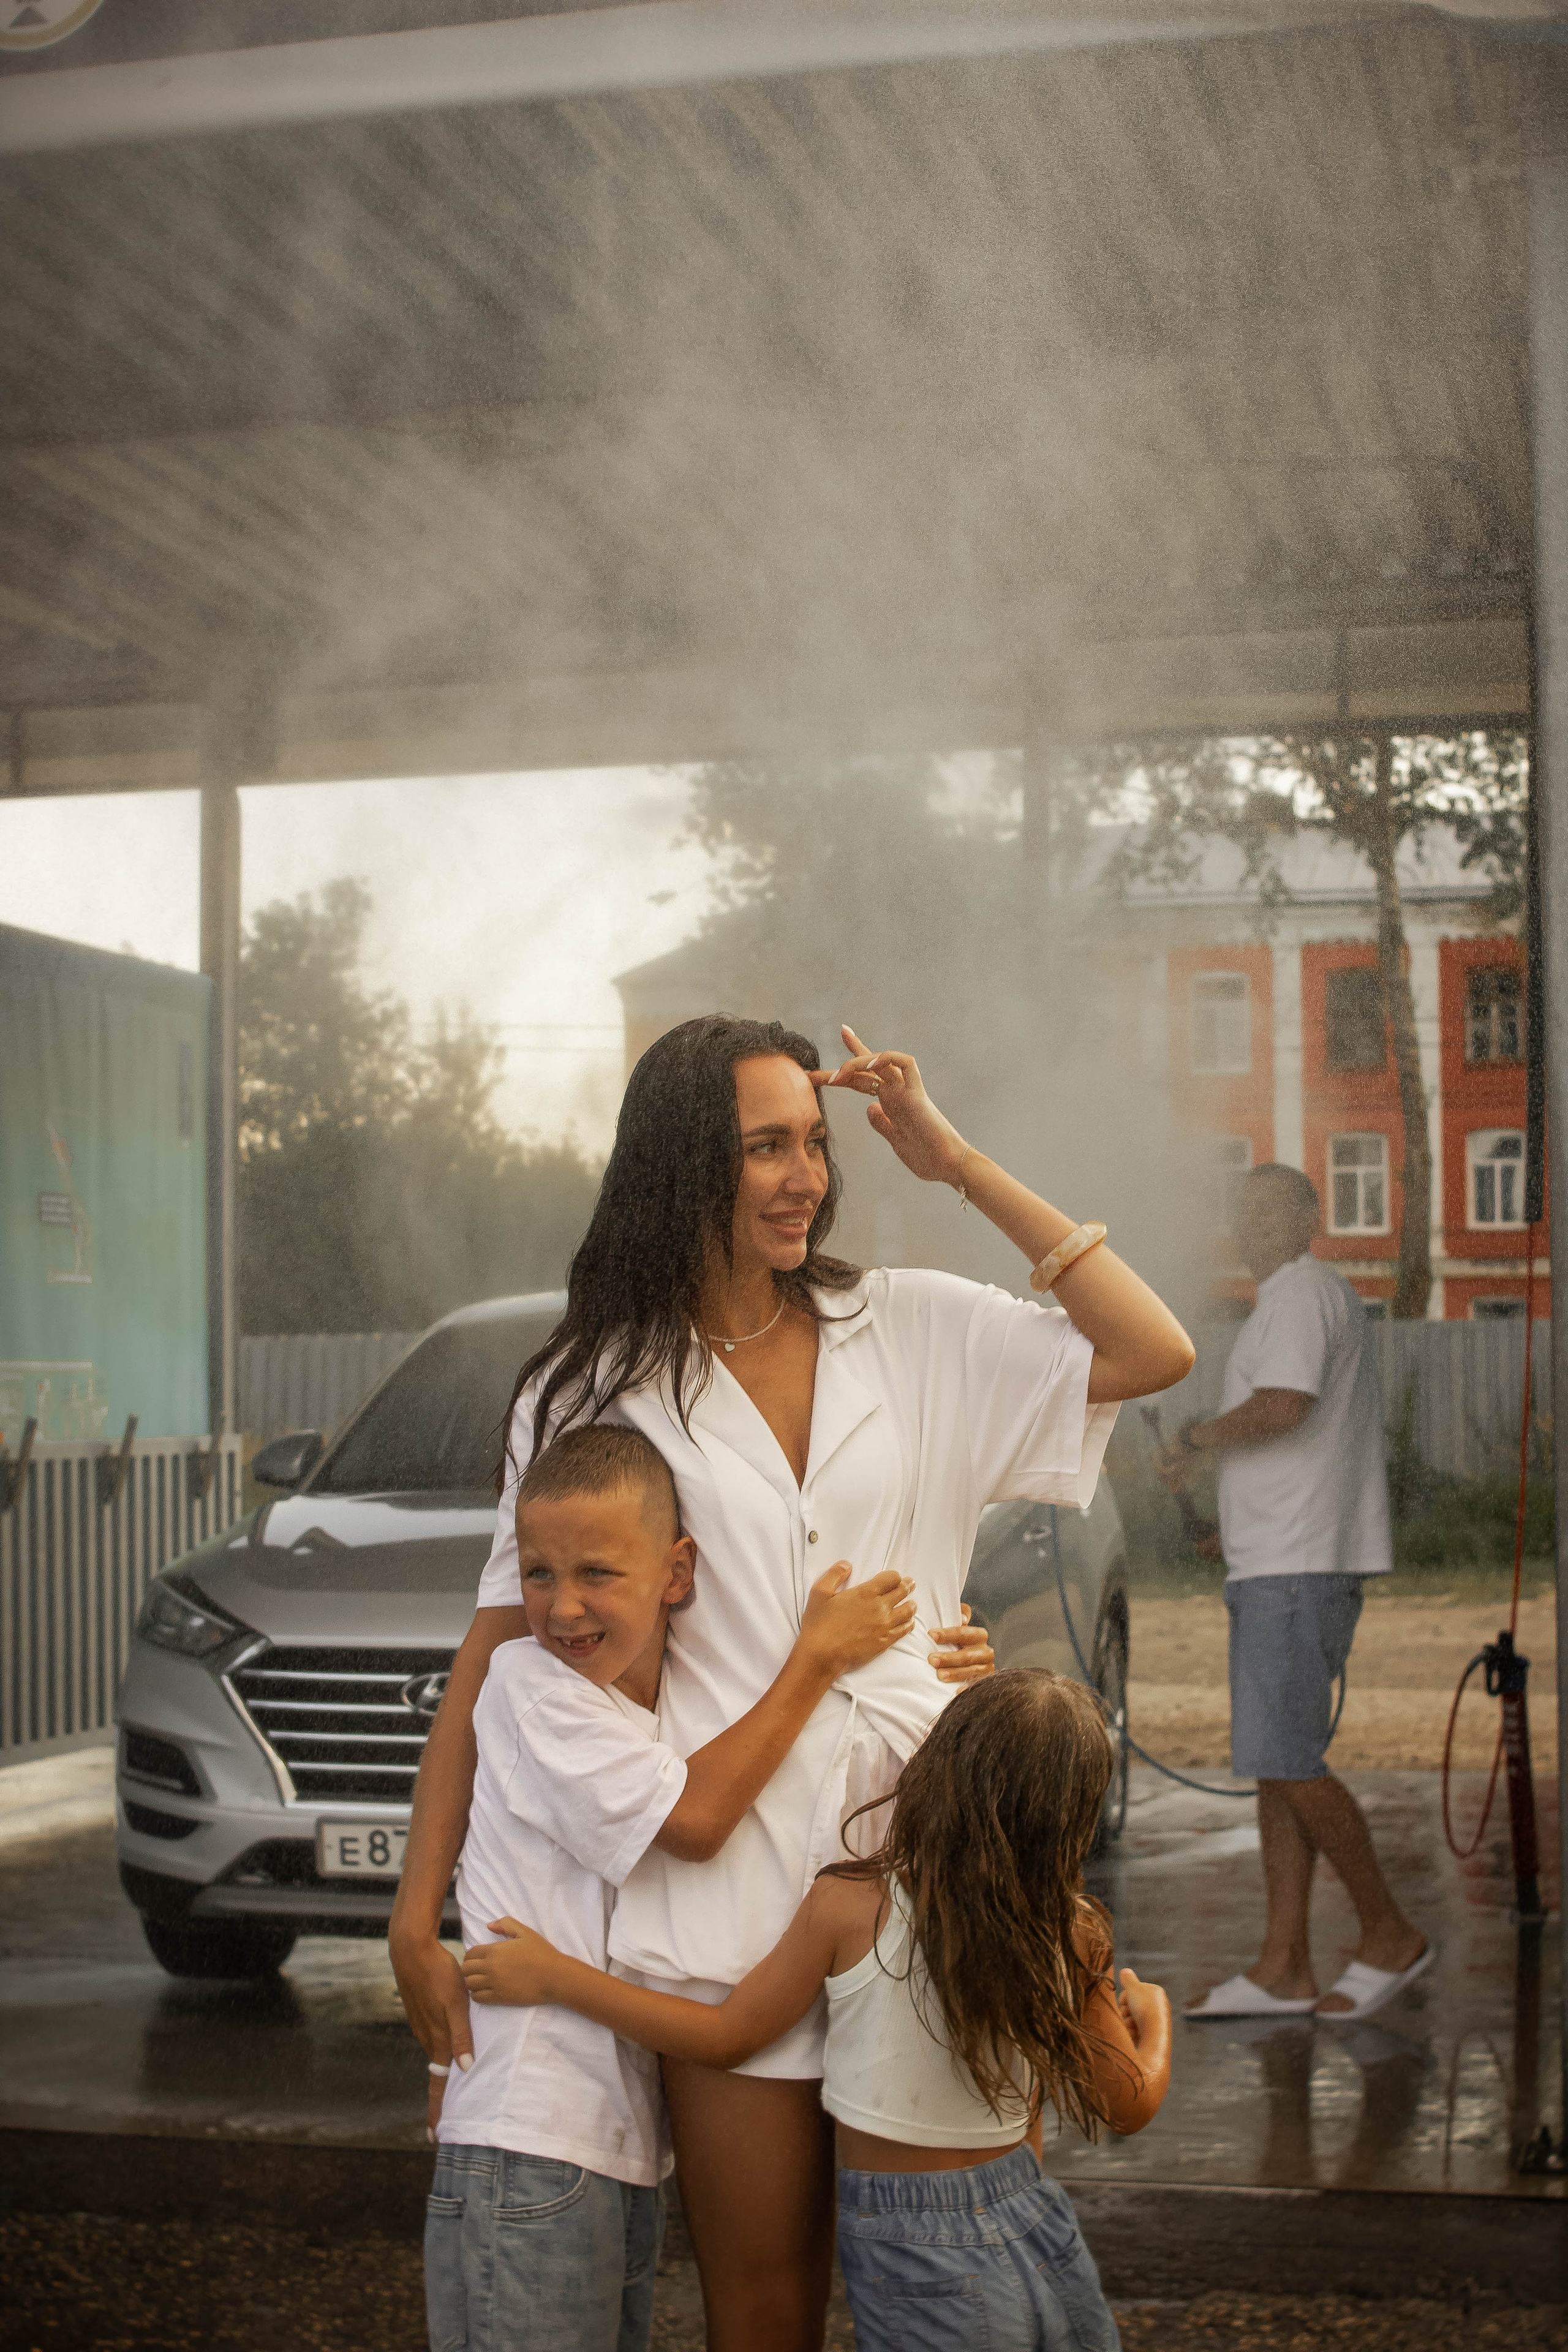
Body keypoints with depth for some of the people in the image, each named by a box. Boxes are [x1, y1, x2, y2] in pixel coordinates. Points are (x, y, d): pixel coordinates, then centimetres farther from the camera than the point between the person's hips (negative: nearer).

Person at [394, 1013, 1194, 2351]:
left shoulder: (912, 1329, 8)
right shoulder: (598, 1389, 4)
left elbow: (1153, 1354, 0)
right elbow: (498, 1653, 4)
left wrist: (960, 1164, -1)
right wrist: (418, 1923, -2)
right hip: (730, 1882, -2)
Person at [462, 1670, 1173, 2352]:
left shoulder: (853, 1907, -17)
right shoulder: (1071, 1934, -9)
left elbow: (723, 2038, -7)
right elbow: (1131, 2104, 2)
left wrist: (551, 1974, -1)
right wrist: (1154, 2019, 24)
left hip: (915, 2261, -3)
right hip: (1042, 2238, 3)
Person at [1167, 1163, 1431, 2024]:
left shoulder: (1304, 1293, -9)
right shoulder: (1336, 1301, 23)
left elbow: (1284, 1405, -25)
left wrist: (1195, 1437, -10)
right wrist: (1248, 1520, 27)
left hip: (1295, 1566, -10)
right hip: (1287, 1565, 10)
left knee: (1286, 1762, -10)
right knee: (1277, 1766, 7)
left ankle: (1390, 1935, -1)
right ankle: (1283, 1967, 7)